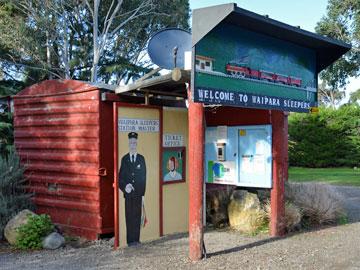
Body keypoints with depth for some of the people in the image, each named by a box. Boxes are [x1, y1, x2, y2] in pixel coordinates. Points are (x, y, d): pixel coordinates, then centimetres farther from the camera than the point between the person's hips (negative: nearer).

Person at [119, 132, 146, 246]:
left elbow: (144, 177, 5)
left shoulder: (141, 159, 7)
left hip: (138, 193, 0)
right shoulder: (124, 159, 7)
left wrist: (143, 194, -1)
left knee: (137, 216, 2)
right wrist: (124, 187, -13)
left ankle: (136, 239, 8)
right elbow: (121, 177, 7)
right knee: (129, 216, 0)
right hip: (128, 193, 0)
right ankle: (130, 240, 6)